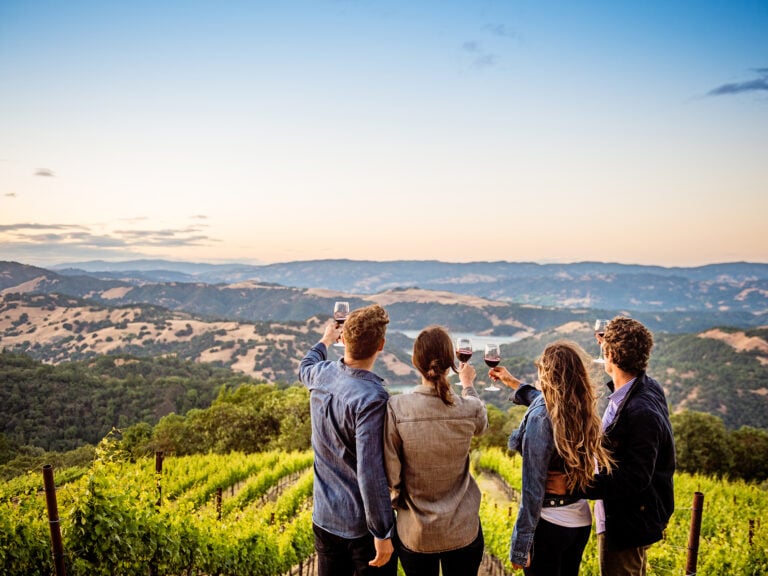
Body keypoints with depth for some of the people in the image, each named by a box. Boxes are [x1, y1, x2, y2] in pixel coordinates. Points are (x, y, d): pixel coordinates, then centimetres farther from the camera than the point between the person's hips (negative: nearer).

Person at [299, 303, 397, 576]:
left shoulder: (321, 374, -7)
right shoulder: (372, 397, -28)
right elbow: (370, 472, -28)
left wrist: (325, 340, 37)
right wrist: (382, 533, -18)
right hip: (362, 525, -6)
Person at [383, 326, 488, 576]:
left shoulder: (396, 408, -22)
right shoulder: (470, 409, -16)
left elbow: (390, 474, -15)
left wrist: (396, 504, 7)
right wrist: (468, 385, 26)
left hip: (414, 533, -1)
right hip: (463, 531, 1)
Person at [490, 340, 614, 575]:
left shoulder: (539, 417, -23)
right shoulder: (582, 410, -3)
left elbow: (533, 489, -22)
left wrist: (520, 546, -16)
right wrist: (514, 383, 32)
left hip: (549, 523, -7)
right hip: (581, 520, 7)